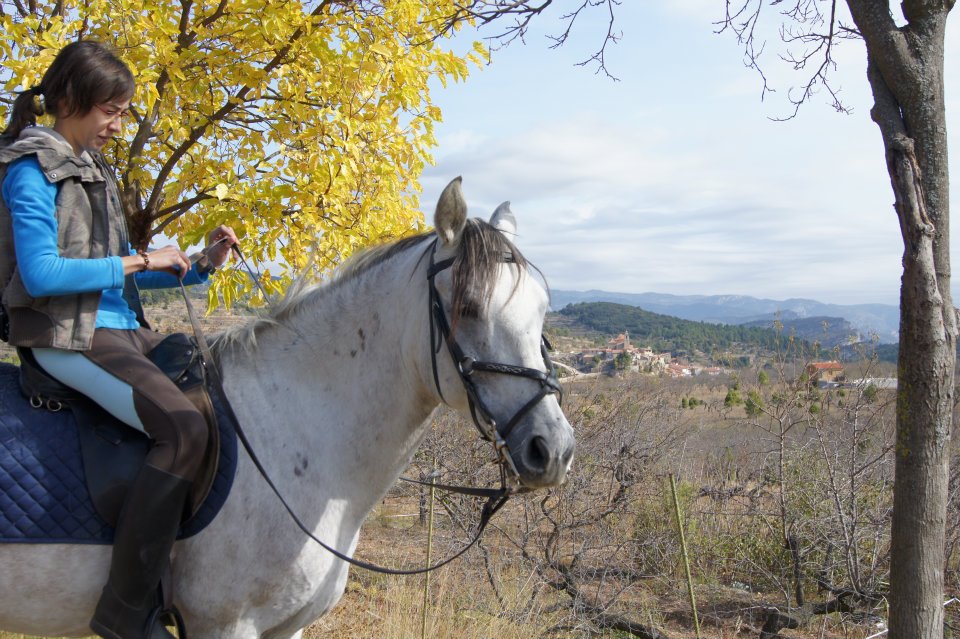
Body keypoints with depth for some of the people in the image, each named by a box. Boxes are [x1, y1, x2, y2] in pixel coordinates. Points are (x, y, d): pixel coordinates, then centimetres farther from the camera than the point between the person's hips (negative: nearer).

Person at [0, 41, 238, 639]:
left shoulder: (94, 171, 18)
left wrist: (199, 266, 6)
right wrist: (139, 261, -15)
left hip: (122, 330, 10)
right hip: (67, 336, -10)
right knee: (184, 427, -28)